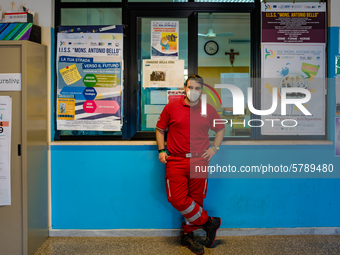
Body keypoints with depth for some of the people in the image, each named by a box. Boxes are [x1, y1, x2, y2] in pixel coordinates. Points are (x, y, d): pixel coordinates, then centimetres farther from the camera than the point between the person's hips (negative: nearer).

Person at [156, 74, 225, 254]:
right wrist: (161, 150, 3)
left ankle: (188, 235, 22)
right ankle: (209, 222, 9)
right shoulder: (171, 107, 3)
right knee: (178, 199, -10)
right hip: (176, 161, -1)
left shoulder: (209, 110, 8)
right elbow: (160, 128, 13)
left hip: (199, 161, 1)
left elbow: (221, 128, 22)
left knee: (196, 199, 4)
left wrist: (214, 148, 10)